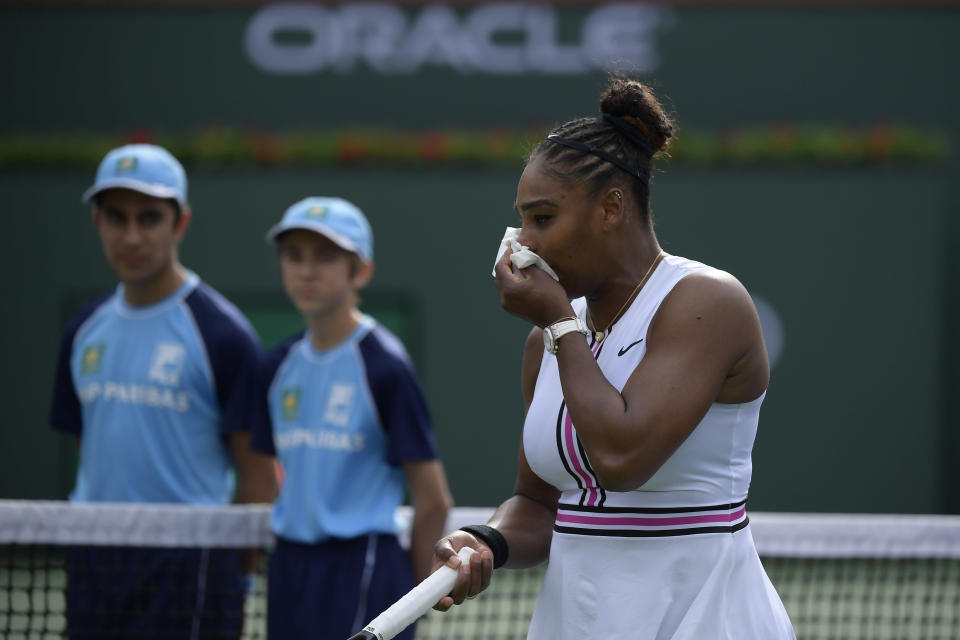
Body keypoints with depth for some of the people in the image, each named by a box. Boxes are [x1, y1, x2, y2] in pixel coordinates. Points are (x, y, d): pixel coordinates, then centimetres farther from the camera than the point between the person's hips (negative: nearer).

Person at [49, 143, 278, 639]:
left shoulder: (221, 334, -7)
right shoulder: (85, 332, 12)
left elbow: (257, 474, -7)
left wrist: (245, 574, -9)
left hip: (187, 568, -6)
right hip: (94, 558, 6)